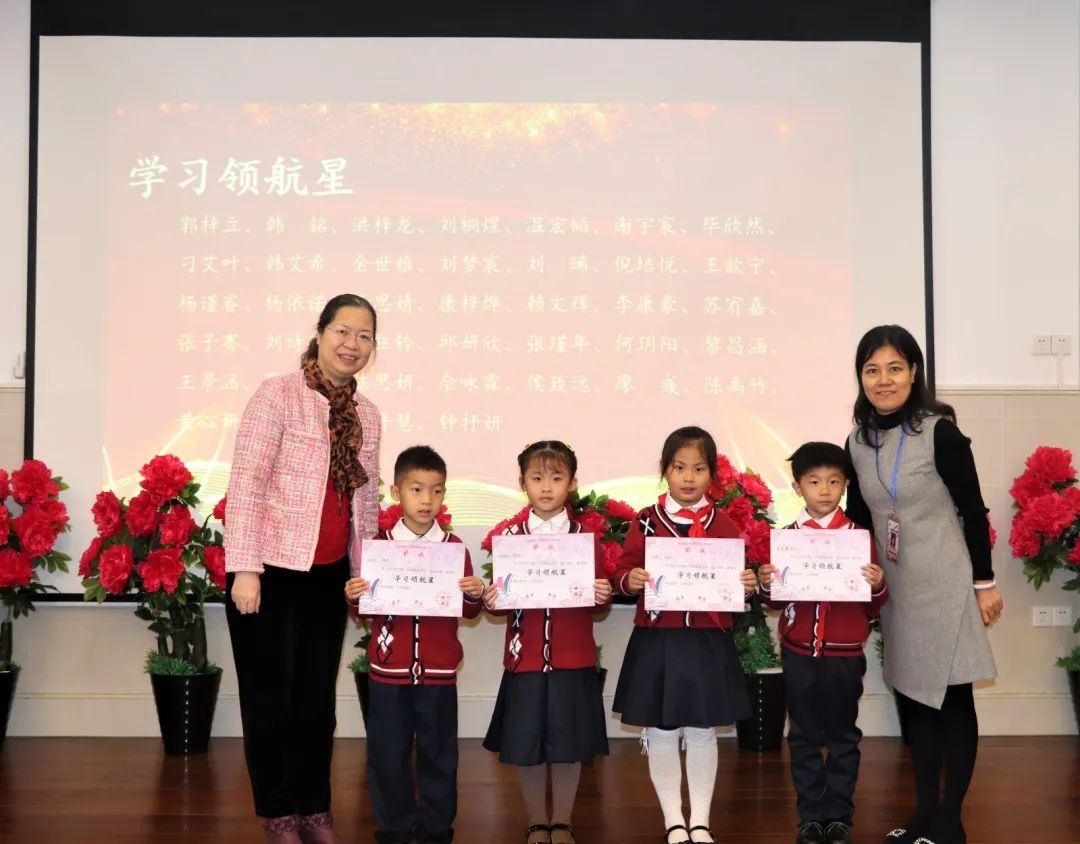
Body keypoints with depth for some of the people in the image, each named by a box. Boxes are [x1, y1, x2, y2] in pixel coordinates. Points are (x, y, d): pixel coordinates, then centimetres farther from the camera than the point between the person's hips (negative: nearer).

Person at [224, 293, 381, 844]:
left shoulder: (367, 414, 8)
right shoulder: (278, 395, -11)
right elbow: (245, 485, -15)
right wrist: (244, 568, -19)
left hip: (328, 575, 6)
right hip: (272, 570, -6)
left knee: (317, 697, 13)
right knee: (271, 696, 6)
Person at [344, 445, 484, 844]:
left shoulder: (454, 546, 2)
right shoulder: (379, 545, 1)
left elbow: (468, 611, 5)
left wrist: (475, 594, -16)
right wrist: (353, 596, -14)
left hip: (439, 670, 0)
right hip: (389, 669, 0)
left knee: (439, 752, 8)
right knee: (388, 752, 7)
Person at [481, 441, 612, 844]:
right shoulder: (508, 536, 3)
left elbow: (598, 604, 5)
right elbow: (500, 599, 7)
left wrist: (603, 596, -16)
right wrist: (491, 601, -14)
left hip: (574, 658, 0)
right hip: (524, 656, 0)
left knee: (569, 743, 6)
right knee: (525, 743, 6)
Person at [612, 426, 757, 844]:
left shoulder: (723, 524, 4)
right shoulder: (646, 522, 0)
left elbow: (736, 579, 6)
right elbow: (623, 569, -3)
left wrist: (747, 585, -15)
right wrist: (629, 580, -24)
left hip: (708, 642, 1)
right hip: (657, 641, -1)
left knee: (702, 731, 9)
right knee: (661, 732, 6)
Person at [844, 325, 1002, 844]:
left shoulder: (940, 433, -14)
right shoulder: (858, 443, 3)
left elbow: (973, 511, -9)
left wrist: (985, 583, -7)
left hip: (945, 586, -5)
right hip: (896, 589, 6)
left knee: (953, 699, 4)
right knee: (915, 698, 13)